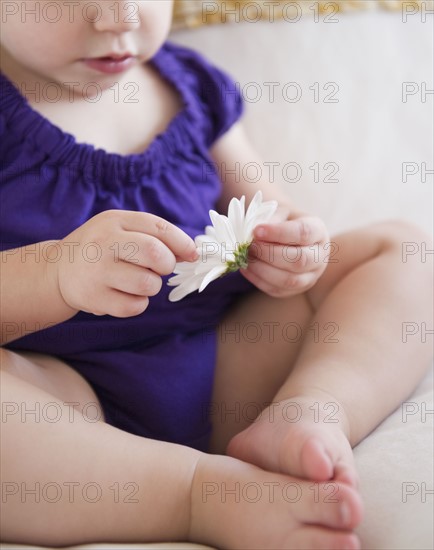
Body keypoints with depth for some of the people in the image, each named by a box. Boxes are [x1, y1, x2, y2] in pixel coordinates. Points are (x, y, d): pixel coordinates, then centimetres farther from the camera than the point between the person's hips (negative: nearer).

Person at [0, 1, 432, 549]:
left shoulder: (192, 83, 10)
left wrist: (282, 240, -7)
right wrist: (57, 273, -34)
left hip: (226, 363, 6)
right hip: (61, 390, -5)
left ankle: (304, 413, -25)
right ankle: (208, 489, -33)